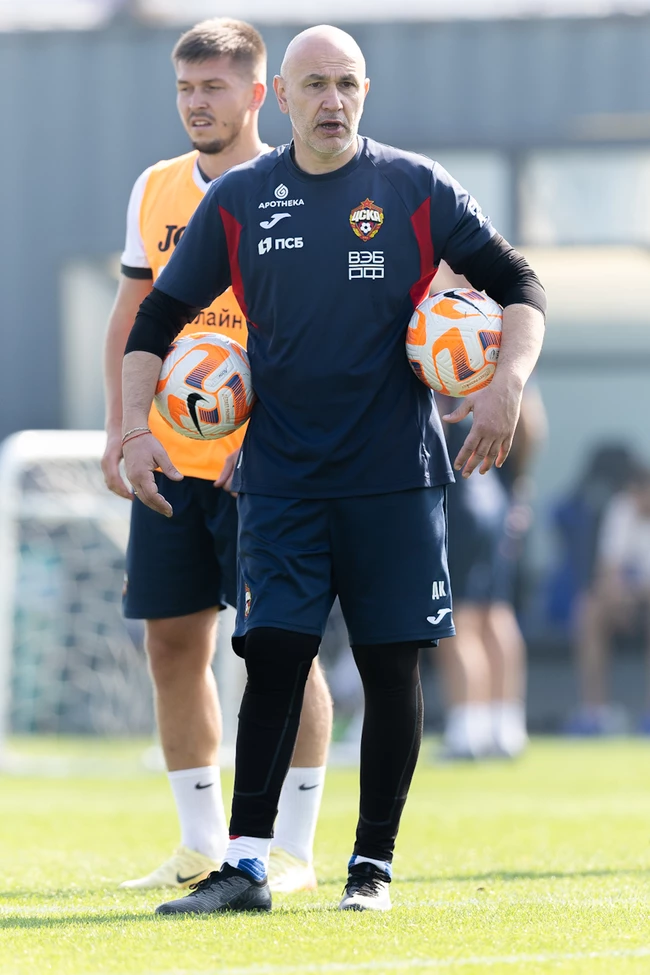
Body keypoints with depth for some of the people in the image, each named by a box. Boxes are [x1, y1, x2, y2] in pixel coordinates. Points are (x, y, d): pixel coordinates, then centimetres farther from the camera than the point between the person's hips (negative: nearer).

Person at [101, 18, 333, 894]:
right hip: (169, 459, 6)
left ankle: (292, 849, -1)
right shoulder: (155, 191, 12)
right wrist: (119, 427, 10)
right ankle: (202, 845, 15)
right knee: (174, 643, 6)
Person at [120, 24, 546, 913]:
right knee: (274, 655, -9)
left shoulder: (418, 189, 1)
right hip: (280, 475, 0)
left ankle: (373, 864, 10)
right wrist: (136, 430, -1)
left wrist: (507, 386, -12)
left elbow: (519, 287, 4)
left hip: (395, 474, 0)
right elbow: (157, 320, 11)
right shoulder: (237, 201, 5)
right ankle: (245, 865, -7)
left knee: (391, 665, 0)